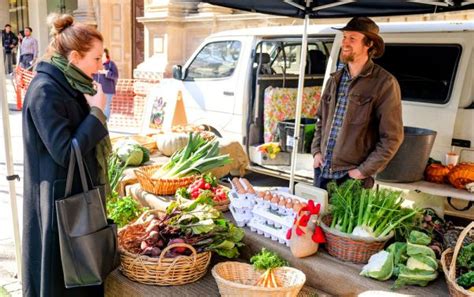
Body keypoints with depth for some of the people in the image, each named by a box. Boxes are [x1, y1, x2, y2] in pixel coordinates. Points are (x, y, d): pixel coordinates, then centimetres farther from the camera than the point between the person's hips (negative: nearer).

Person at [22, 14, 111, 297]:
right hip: (59, 196, -9)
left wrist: (94, 109, 0)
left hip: (79, 190, 9)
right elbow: (65, 152, -24)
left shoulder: (67, 84, 6)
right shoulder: (44, 91, -21)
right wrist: (97, 112, -19)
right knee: (63, 273, 9)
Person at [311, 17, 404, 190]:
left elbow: (392, 137, -12)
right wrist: (316, 151, 5)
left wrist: (364, 171, -14)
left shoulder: (384, 83, -11)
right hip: (322, 171, 6)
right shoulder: (335, 79, 8)